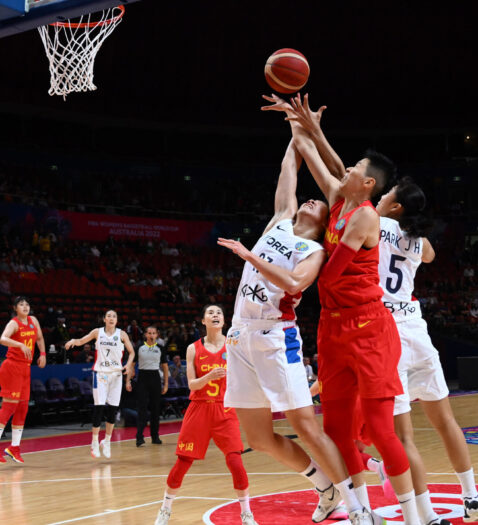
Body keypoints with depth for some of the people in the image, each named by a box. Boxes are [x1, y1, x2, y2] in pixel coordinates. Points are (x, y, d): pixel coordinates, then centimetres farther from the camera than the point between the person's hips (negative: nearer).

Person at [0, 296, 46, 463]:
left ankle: (14, 447, 15)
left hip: (25, 368, 7)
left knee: (22, 408, 7)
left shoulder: (33, 320, 10)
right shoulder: (13, 323, -11)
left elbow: (39, 338, 26)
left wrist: (42, 354, 12)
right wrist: (21, 345, -42)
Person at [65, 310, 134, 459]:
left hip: (116, 374, 1)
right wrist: (73, 341, -13)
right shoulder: (98, 332, 2)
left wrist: (129, 364, -10)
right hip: (100, 373, -1)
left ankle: (107, 441, 17)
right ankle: (95, 442, 1)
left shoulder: (121, 334, 2)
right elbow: (81, 341, 9)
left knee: (113, 408, 2)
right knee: (99, 406, -9)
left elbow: (131, 352, 7)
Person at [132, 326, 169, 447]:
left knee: (155, 408, 6)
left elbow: (165, 367, 11)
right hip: (142, 378, -2)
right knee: (142, 407, -9)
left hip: (155, 378, 2)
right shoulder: (139, 348, 2)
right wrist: (128, 380, -4)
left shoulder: (160, 349, 6)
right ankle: (139, 436, -12)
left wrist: (166, 384, 6)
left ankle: (155, 436, 16)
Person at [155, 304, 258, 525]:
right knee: (182, 462, 3)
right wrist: (209, 376, -21)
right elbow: (192, 384, -3)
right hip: (199, 409, 1)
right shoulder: (194, 349, 1)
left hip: (224, 410, 0)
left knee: (235, 461, -13)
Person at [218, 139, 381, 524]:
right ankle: (325, 485, 24)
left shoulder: (315, 251, 1)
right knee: (259, 439, 5)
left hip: (276, 338, -6)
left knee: (306, 427, -10)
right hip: (241, 337, 6)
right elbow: (289, 167, 23)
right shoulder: (281, 222, 18)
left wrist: (250, 256, -18)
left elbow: (294, 283, -20)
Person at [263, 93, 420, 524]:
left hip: (368, 328, -8)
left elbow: (330, 275, -12)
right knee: (336, 427, 8)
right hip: (334, 326, 9)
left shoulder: (365, 215, -14)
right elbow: (321, 163, 23)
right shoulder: (339, 201, 8)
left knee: (380, 428, -10)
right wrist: (307, 126, 20)